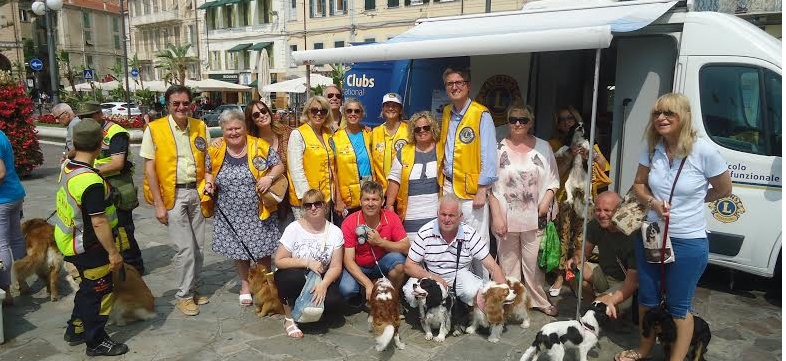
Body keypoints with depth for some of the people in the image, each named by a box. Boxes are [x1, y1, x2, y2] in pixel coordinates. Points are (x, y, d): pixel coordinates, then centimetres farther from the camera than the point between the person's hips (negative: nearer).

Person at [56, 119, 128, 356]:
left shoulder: (66, 167, -1)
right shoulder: (92, 182, -30)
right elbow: (99, 223, -27)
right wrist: (113, 252, -19)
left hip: (69, 241, 9)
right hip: (88, 248, -9)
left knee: (87, 287, 25)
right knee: (98, 292, 7)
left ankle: (75, 329, 40)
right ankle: (96, 342, 21)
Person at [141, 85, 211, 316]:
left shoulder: (200, 127, 5)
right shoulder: (154, 129, -6)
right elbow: (149, 168, -6)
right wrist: (159, 204, -9)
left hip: (197, 192, 4)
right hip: (173, 194, -4)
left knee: (198, 247, 10)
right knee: (185, 247, -5)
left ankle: (192, 289, 28)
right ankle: (184, 295, 13)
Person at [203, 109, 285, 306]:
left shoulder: (260, 146, -6)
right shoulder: (215, 151, 0)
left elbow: (279, 166, 1)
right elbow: (208, 171, 16)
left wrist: (270, 177, -18)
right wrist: (208, 183, -4)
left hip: (259, 213, -2)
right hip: (230, 215, 2)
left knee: (262, 249, 7)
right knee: (238, 249, 12)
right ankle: (245, 284, 34)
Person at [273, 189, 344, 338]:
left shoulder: (335, 232, -6)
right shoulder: (294, 228, -10)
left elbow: (336, 267, -8)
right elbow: (279, 261, -11)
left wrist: (324, 284, -27)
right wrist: (307, 262, -23)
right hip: (294, 278, -1)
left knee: (334, 301, -28)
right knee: (295, 277, -37)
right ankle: (289, 317, -9)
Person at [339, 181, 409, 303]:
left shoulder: (391, 218, -14)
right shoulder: (349, 223, -19)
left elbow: (406, 248, -16)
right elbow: (348, 260, -21)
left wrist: (380, 242, -28)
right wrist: (368, 284, -32)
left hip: (382, 264, 1)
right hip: (358, 267, -1)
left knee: (398, 260, -30)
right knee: (346, 289, -30)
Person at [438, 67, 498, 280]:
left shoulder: (481, 115, -8)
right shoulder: (446, 113, 12)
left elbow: (489, 156, -11)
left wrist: (482, 190, -13)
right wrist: (442, 180, 8)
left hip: (471, 189, -6)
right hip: (449, 186, 6)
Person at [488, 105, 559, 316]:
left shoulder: (543, 147, 6)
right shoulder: (499, 148, 1)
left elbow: (553, 180, 9)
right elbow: (491, 185, -1)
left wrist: (546, 201, -9)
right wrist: (497, 216, -8)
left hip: (534, 217, 1)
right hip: (506, 217, 0)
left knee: (534, 262, 4)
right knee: (508, 262, 8)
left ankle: (539, 300, 22)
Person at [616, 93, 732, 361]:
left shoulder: (704, 151, -16)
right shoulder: (652, 149, -3)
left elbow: (724, 190, -2)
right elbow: (639, 184, 8)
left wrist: (689, 203, 0)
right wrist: (653, 202, -11)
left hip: (689, 242, -5)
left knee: (678, 307, 9)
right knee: (647, 297, 19)